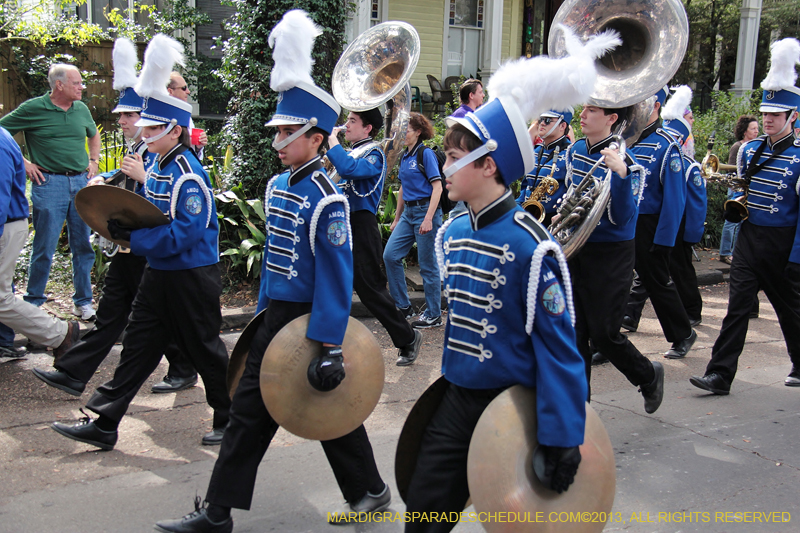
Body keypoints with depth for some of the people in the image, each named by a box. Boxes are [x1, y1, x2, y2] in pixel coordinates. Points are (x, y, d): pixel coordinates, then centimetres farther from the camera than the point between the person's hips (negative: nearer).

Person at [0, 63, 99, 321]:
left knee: (83, 246, 7)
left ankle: (83, 301, 18)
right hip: (49, 183, -5)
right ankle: (32, 303, 13)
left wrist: (93, 161, 17)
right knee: (45, 247, -1)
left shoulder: (81, 109, 11)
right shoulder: (33, 109, -4)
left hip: (81, 182, 5)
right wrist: (22, 163, -6)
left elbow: (93, 135, 31)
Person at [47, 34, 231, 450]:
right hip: (160, 273, 9)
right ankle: (103, 424, 18)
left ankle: (230, 419, 23)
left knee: (203, 348, 4)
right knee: (138, 345, 11)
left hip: (192, 276, -9)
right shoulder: (158, 166, 9)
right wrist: (124, 224, 2)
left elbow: (185, 233, -26)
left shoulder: (188, 176, -20)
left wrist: (132, 237, -25)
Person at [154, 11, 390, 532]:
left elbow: (337, 278, -20)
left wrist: (330, 347, -21)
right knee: (250, 406, 13)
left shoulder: (327, 199, -17)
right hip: (277, 313, 9)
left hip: (310, 318, -9)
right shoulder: (278, 186, 8)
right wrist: (265, 312, 20)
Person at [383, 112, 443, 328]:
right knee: (390, 255, 1)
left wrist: (428, 219, -22)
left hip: (425, 210, -8)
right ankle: (403, 306, 13)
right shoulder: (404, 156, 14)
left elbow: (437, 188, -15)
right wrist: (397, 219, 21)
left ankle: (434, 315, 11)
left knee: (427, 264, -1)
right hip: (408, 212, 8)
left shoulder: (426, 154, -10)